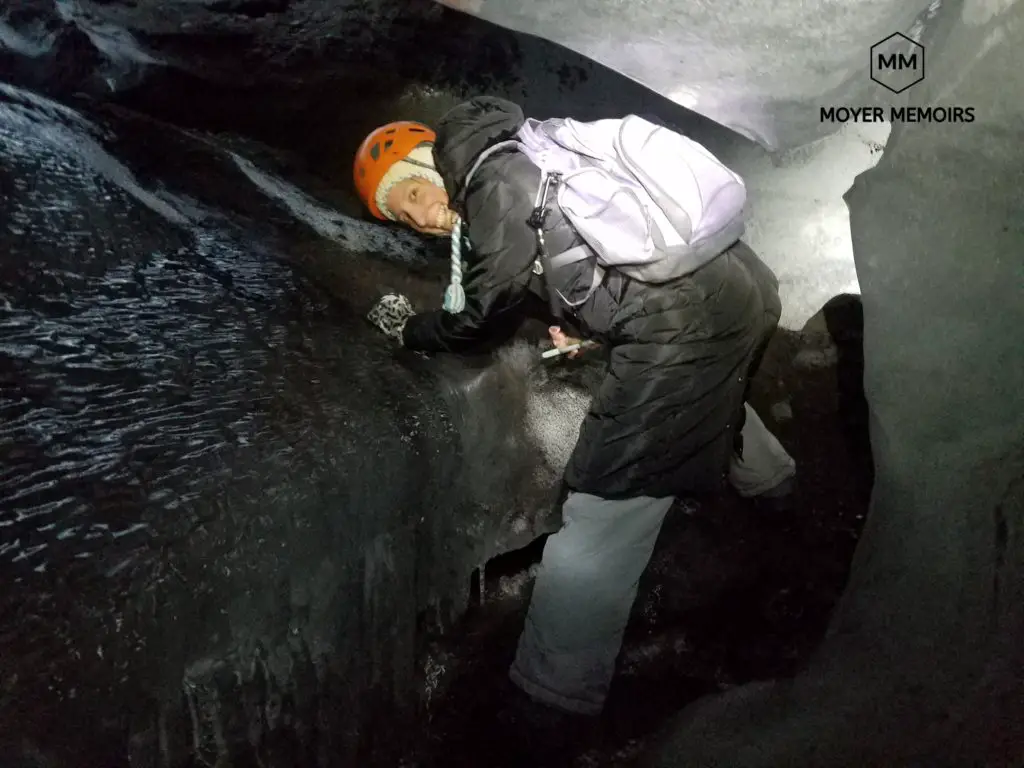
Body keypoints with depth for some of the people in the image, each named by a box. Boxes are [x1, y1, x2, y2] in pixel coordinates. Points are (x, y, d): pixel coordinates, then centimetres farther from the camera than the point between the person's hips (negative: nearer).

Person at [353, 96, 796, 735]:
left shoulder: (497, 195, -13)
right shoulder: (533, 149, 14)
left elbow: (474, 323, -1)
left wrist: (408, 329, 16)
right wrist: (589, 320, 20)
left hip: (683, 329, -10)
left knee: (606, 508, -5)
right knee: (712, 395, 41)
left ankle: (559, 693, 6)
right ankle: (767, 477, 71)